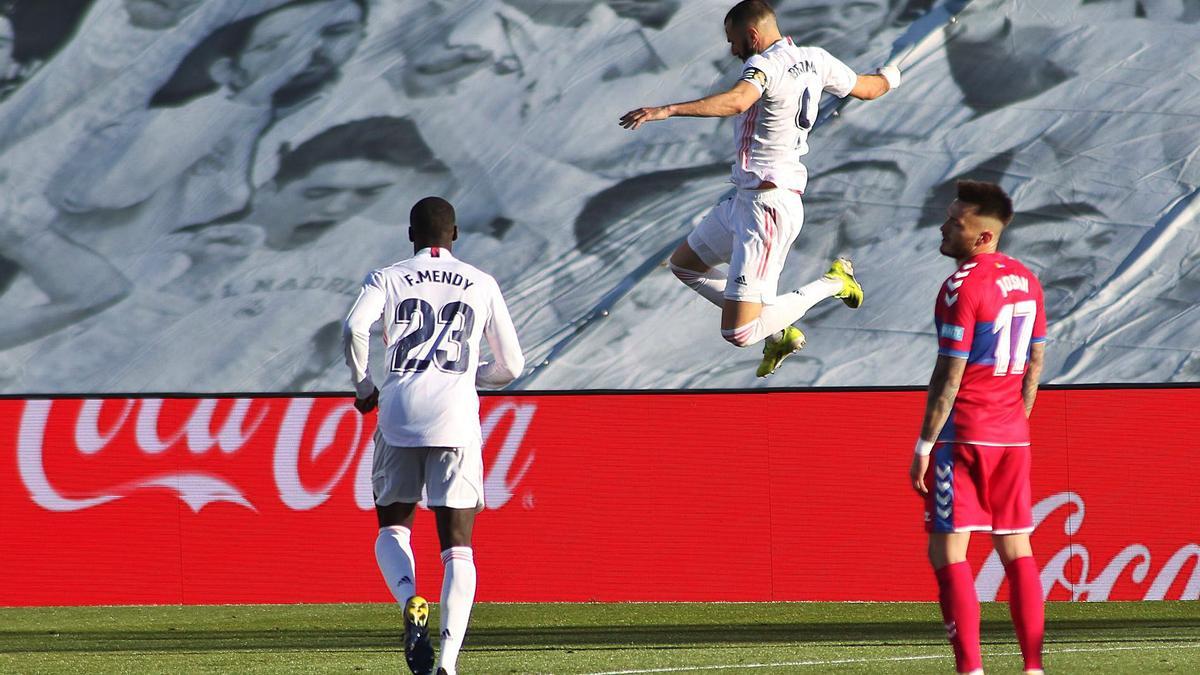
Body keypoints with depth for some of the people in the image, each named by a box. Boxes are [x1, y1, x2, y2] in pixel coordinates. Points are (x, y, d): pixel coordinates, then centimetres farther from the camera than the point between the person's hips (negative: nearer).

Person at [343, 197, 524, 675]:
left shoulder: (387, 280, 11)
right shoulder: (481, 286, 14)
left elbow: (355, 328, -9)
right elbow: (511, 366, 15)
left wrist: (363, 388, 5)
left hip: (399, 412, 0)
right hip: (456, 418, 0)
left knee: (392, 528, 17)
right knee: (457, 545, 1)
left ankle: (410, 603, -14)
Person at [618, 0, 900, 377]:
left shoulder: (766, 65, -19)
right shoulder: (815, 61, 6)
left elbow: (736, 101, -41)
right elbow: (866, 88, 22)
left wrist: (666, 111, -47)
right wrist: (889, 78, 47)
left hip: (766, 209, -10)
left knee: (738, 334, -11)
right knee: (684, 265, 27)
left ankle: (829, 285, 4)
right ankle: (780, 332, 24)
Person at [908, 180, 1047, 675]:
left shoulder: (962, 287, -15)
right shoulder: (1026, 282, 9)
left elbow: (949, 377, -16)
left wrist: (924, 447, -12)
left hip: (963, 435, -8)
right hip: (1012, 437, 8)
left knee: (948, 551, -4)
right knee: (1016, 551, 11)